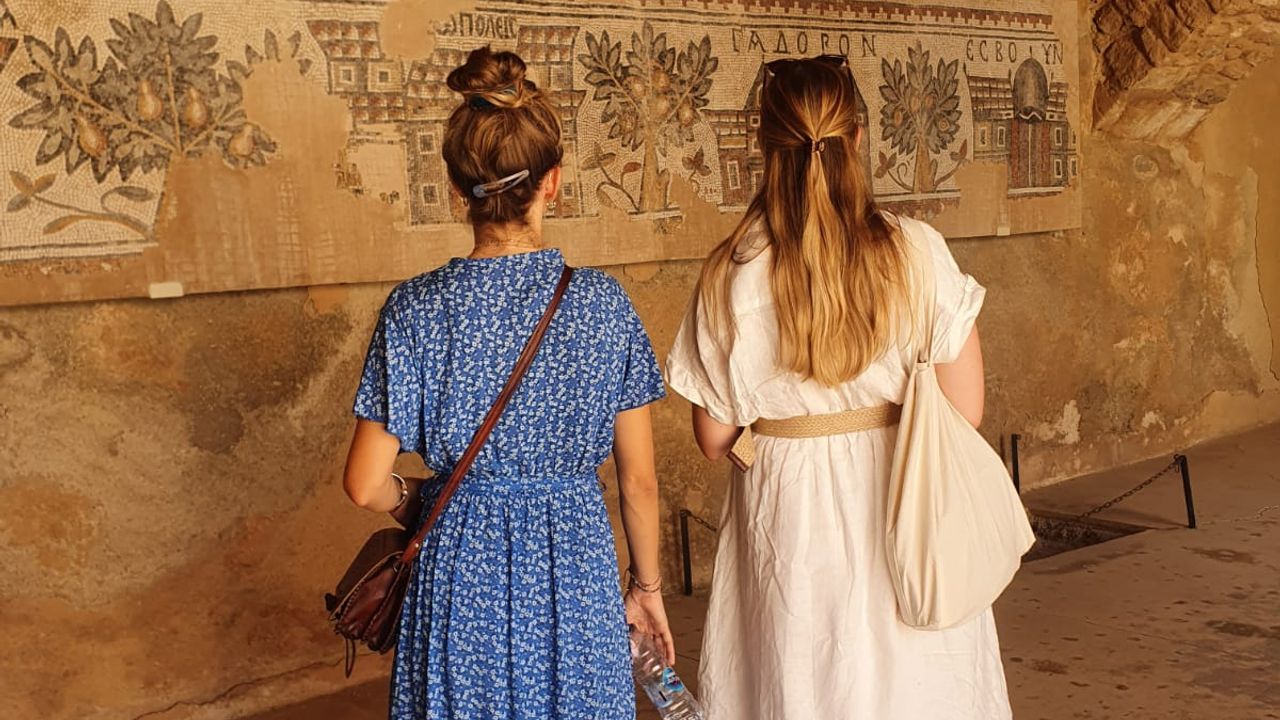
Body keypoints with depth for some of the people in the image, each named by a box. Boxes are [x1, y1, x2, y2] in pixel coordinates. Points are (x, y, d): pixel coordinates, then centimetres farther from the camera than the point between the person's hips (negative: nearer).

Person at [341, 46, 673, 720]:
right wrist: (647, 586, 11)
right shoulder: (603, 300, -9)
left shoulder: (416, 309, -12)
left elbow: (366, 484, -9)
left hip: (460, 562, 0)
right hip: (576, 564, 1)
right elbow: (638, 480, -3)